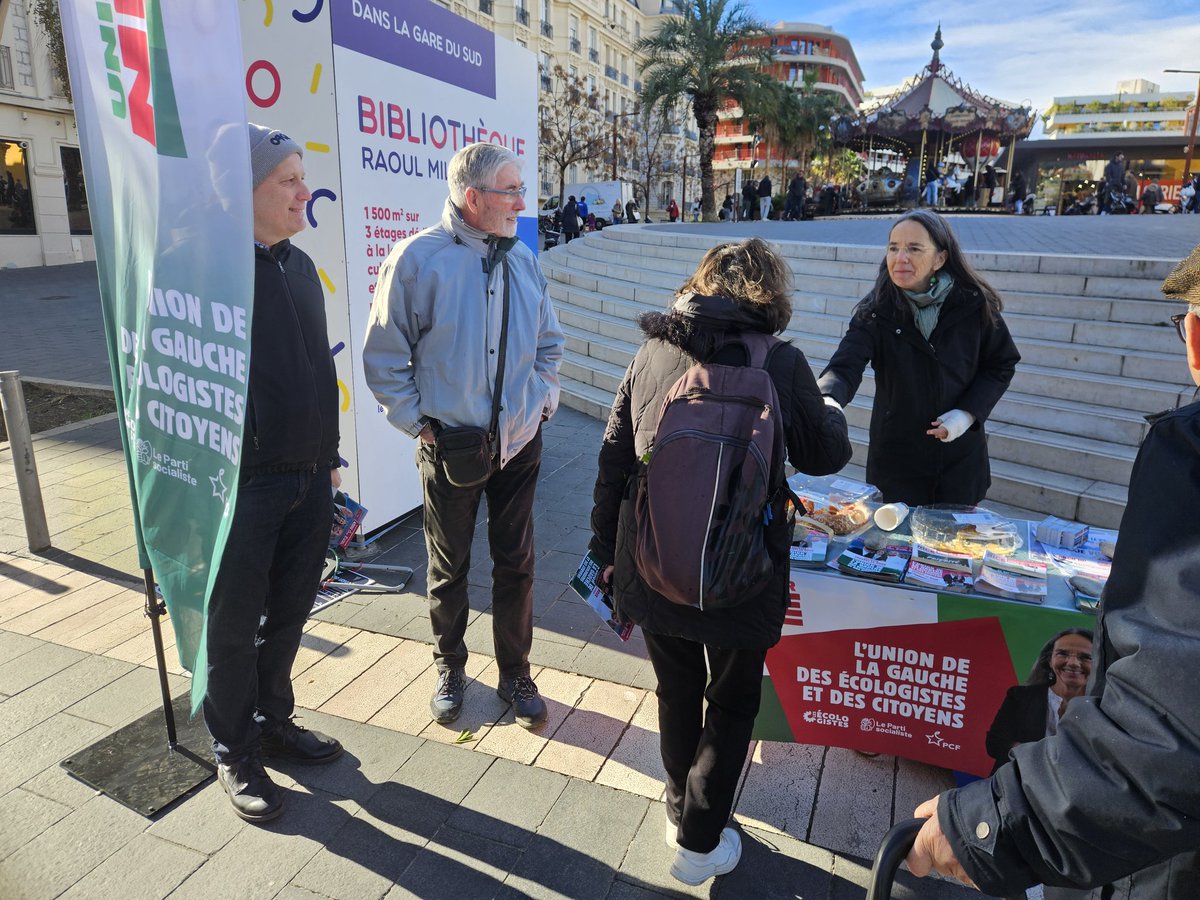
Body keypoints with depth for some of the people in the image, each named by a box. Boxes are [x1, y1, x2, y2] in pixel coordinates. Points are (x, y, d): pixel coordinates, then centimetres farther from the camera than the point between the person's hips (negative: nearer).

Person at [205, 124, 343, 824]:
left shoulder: (299, 265, 11)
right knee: (234, 625, 10)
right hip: (243, 483, -6)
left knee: (290, 612, 19)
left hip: (309, 478, 7)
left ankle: (274, 719, 40)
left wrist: (329, 456, 16)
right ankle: (236, 755, 30)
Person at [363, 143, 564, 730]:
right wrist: (417, 420, -8)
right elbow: (384, 356, -5)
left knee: (516, 563, 12)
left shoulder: (522, 260, 5)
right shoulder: (417, 259, -10)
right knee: (449, 566, 13)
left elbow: (549, 342, 17)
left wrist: (544, 399, 8)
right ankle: (449, 667, 36)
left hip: (520, 442, 4)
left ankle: (515, 672, 30)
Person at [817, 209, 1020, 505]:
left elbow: (1001, 364, 3)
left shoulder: (973, 304, -9)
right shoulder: (876, 311, -12)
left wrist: (968, 413, -12)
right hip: (894, 457, -1)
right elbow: (845, 366, -25)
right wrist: (827, 400, -48)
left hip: (961, 457, 1)